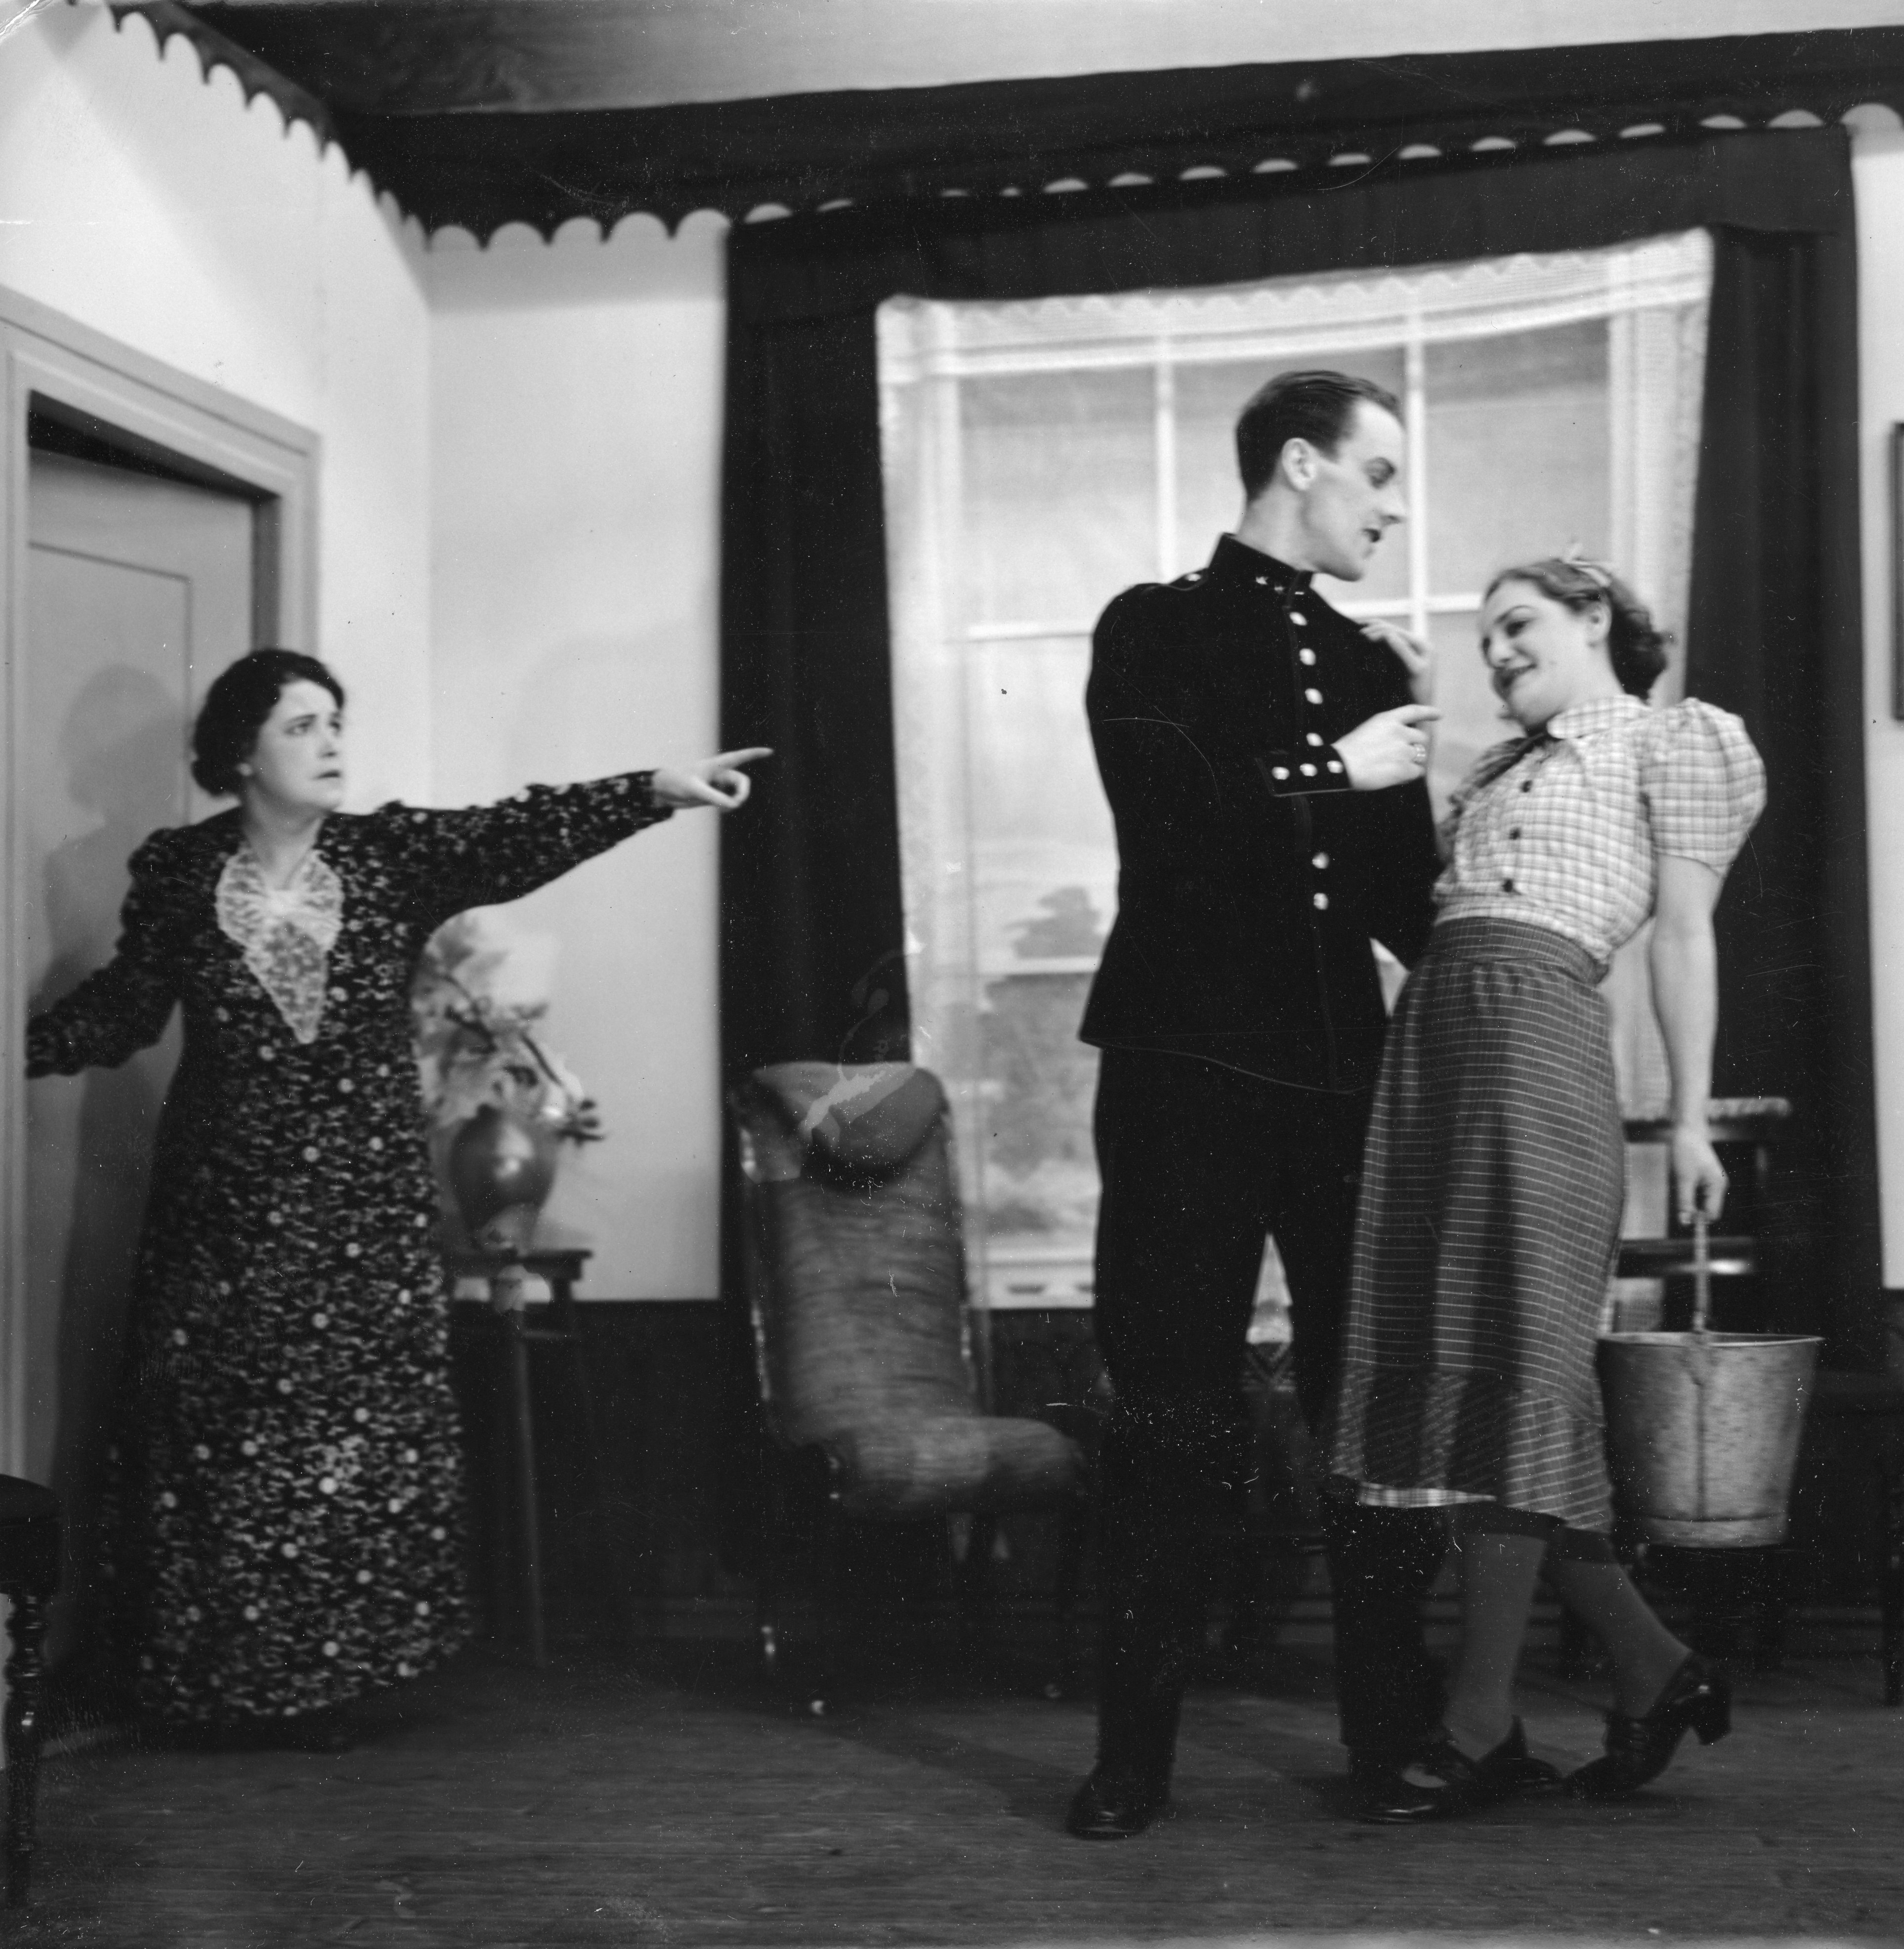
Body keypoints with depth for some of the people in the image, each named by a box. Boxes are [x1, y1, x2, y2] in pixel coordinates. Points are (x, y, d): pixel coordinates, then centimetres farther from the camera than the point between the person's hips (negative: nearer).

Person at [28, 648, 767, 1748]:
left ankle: (330, 1677, 13)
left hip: (369, 1207, 1)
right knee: (220, 1447, 3)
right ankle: (225, 1683, 13)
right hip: (228, 1213, -1)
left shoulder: (391, 853, -2)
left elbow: (517, 838, -15)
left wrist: (655, 790, -27)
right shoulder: (177, 872, -2)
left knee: (362, 1439, 2)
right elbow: (122, 1011, 7)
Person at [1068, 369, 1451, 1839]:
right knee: (1176, 1417, -1)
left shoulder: (1371, 665, 17)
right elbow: (1168, 824, -14)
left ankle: (1398, 1722, 15)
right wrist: (1336, 775, -8)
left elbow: (1406, 897, 19)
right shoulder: (1158, 632, 2)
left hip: (1344, 1072, 5)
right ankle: (1137, 1755, 7)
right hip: (1193, 1069, -4)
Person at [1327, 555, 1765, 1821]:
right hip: (1432, 1033, 7)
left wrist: (1691, 1118, -5)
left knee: (1512, 1360, -9)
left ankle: (1483, 1725, -6)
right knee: (1444, 1360, 2)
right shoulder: (1504, 767, 28)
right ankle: (1650, 1664, 11)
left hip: (1540, 1028, -7)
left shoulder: (1667, 743, 9)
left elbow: (1684, 934, 1)